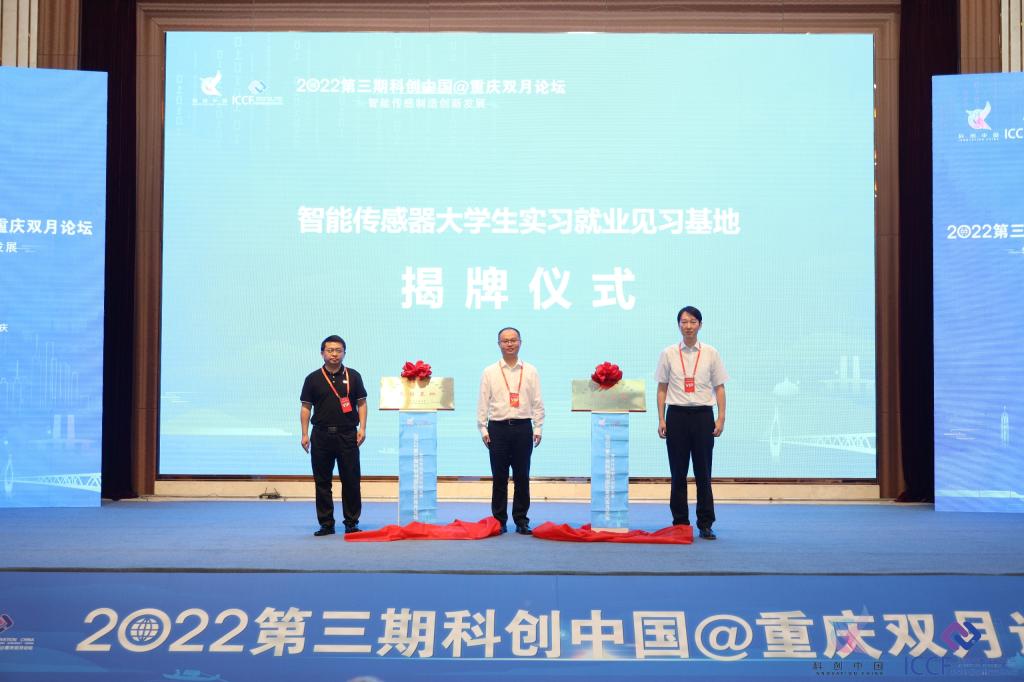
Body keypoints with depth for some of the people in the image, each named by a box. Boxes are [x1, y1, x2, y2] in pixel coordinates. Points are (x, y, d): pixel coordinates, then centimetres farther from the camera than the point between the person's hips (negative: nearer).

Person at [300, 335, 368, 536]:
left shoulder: (353, 376, 6)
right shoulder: (313, 379, 5)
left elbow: (361, 403, 6)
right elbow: (306, 407, 6)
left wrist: (362, 428, -5)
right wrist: (305, 434, 0)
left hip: (347, 435, -1)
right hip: (321, 435, 1)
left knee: (351, 481, 0)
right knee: (322, 482, 4)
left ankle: (351, 523, 10)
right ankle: (326, 524, 13)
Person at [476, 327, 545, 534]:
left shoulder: (530, 371, 7)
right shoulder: (489, 372, 4)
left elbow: (537, 402, 6)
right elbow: (483, 403, 4)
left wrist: (538, 428, 0)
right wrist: (483, 429, -2)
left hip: (523, 428, 1)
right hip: (498, 428, -1)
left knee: (522, 477, 4)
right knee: (499, 478, 4)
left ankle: (521, 520, 14)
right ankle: (499, 521, 13)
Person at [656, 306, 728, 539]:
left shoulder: (711, 354, 2)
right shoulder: (668, 354, 2)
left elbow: (719, 388, 3)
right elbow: (662, 389, 4)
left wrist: (721, 418, -6)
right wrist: (661, 419, -3)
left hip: (702, 416, 0)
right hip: (677, 415, 0)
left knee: (703, 473, 3)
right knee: (678, 472, 4)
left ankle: (705, 524, 11)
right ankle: (680, 523, 13)